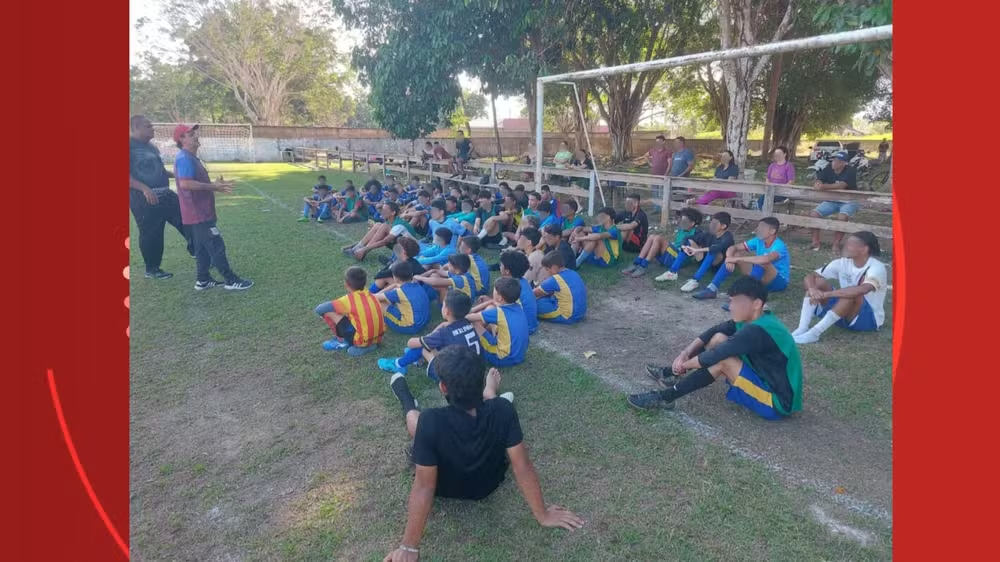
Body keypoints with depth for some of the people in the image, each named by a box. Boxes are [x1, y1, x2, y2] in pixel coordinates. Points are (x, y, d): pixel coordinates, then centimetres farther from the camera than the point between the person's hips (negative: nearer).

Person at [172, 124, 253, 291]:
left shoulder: (191, 158, 17)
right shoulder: (185, 158, -17)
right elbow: (185, 183, -28)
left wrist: (214, 185, 11)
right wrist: (213, 187, -23)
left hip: (199, 212, 11)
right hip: (198, 213, -11)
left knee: (202, 247, 15)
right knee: (216, 246, -7)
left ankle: (203, 280, 22)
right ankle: (231, 280, -4)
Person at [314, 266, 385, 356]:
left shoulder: (349, 300, -10)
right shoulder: (370, 295, 8)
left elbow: (319, 310, -8)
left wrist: (316, 309, 15)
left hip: (362, 341, -6)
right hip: (378, 338, 6)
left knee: (328, 312, -4)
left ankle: (342, 341, 11)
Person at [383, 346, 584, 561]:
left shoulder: (431, 421, -40)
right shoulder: (502, 410, -32)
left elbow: (424, 487, -34)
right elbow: (523, 467, -25)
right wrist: (543, 515, -11)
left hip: (444, 488, -2)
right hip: (488, 486, 2)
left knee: (413, 415, 23)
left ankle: (405, 396, 57)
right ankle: (492, 390, 59)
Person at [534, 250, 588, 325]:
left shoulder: (555, 280, -17)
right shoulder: (573, 273, 7)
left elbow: (534, 293, -4)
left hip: (567, 317, -9)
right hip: (580, 314, 9)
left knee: (534, 302, -7)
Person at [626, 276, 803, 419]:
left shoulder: (757, 331, -29)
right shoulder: (756, 319, 0)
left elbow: (713, 357, -29)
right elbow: (714, 331, 5)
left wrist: (684, 364, -11)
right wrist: (685, 353, -7)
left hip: (777, 401, -9)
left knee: (722, 360, -24)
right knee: (719, 339, 3)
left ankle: (666, 397, -14)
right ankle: (673, 374, 15)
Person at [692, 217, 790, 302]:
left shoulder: (779, 245, -25)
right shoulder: (758, 241, -4)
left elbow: (766, 259, -46)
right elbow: (732, 248, -4)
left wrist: (737, 259, -40)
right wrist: (730, 258, -28)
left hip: (779, 281, -7)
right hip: (761, 279, 7)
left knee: (762, 262, -38)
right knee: (735, 254, -8)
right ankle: (712, 289, -16)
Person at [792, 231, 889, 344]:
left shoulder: (877, 268, -21)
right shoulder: (842, 263, -4)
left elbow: (862, 290, -43)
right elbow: (810, 276, -9)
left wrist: (826, 294, -42)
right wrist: (812, 290, -33)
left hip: (869, 318, -6)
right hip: (843, 315, 6)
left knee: (853, 294, -36)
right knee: (818, 281, -15)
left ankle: (814, 333, -37)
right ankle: (802, 329, -30)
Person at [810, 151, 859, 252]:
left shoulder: (850, 171, -17)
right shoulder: (828, 169, -1)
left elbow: (842, 185, -33)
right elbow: (817, 182, -7)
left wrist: (824, 186, -45)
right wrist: (818, 184, -33)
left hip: (848, 201, -5)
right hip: (832, 201, 6)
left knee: (842, 217, -35)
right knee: (813, 214, -14)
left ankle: (836, 244, -23)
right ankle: (815, 242, -5)